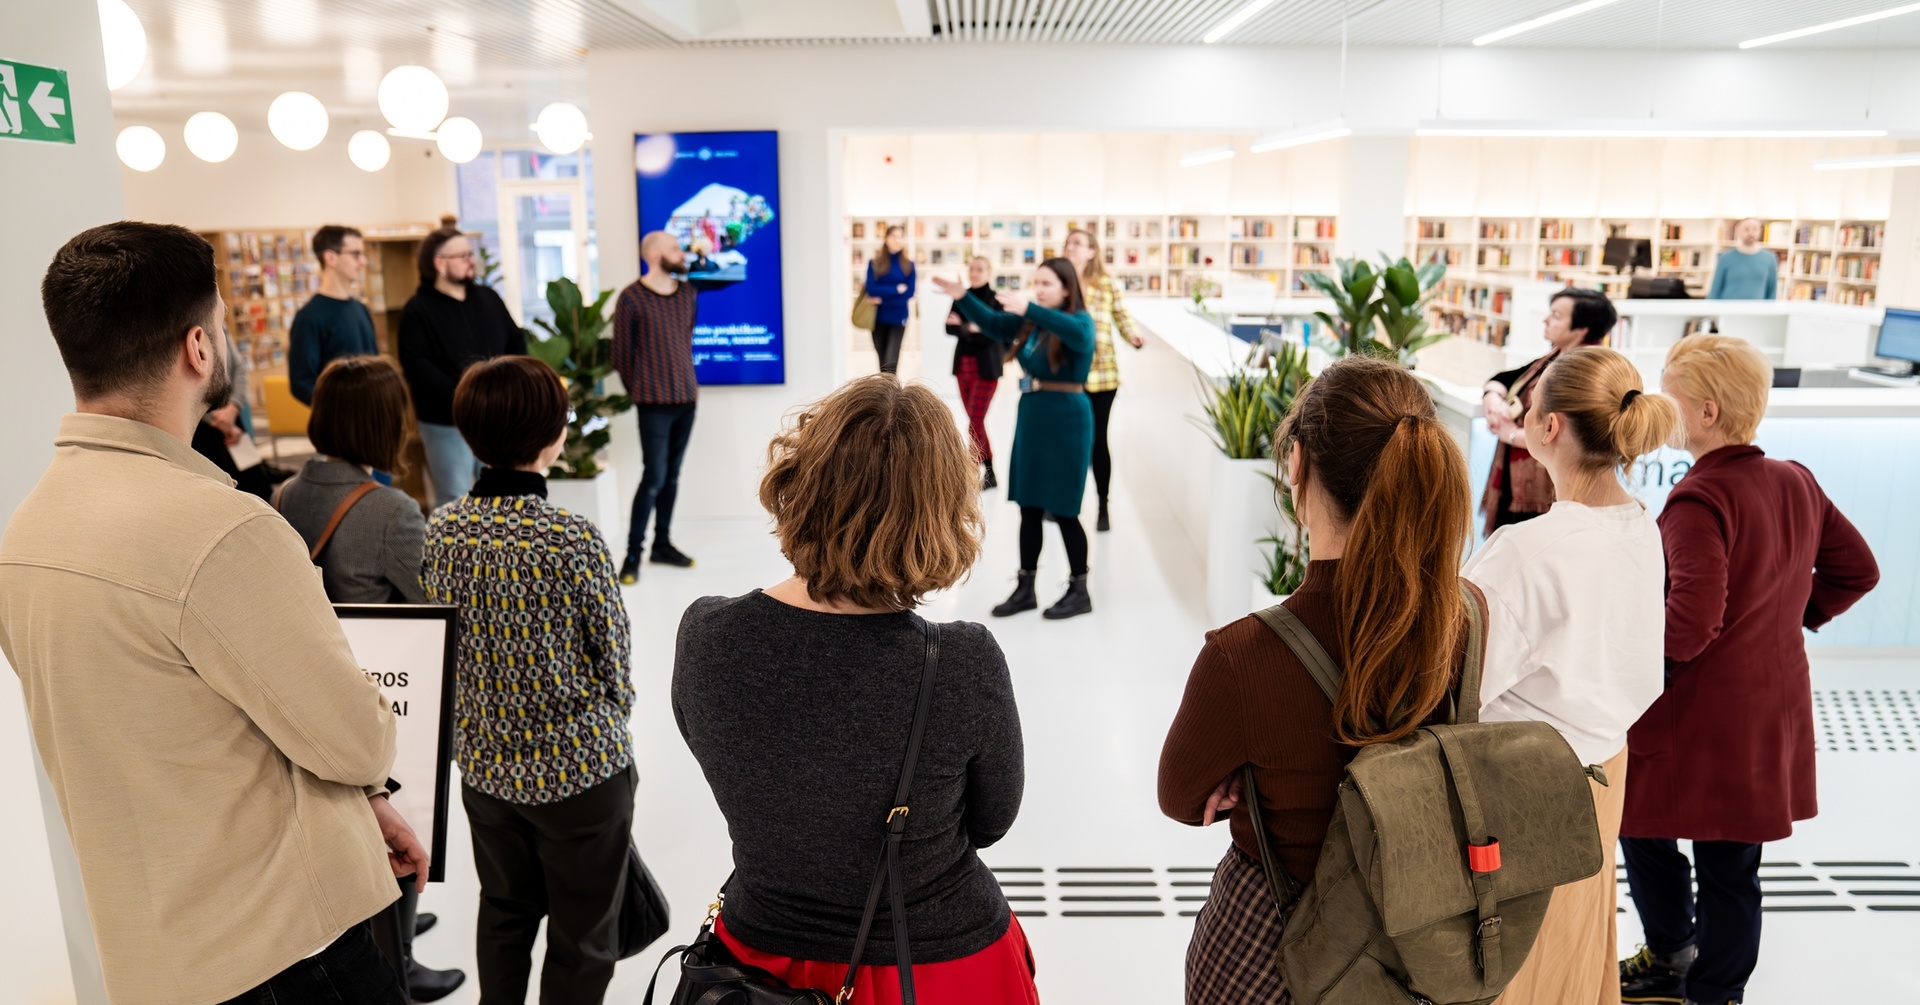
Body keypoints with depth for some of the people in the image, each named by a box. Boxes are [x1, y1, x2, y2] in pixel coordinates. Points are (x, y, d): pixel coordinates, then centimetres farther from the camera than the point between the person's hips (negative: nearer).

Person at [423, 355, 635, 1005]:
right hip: (578, 768, -5)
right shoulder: (574, 540, -23)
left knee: (504, 910, 26)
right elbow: (614, 663, -13)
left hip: (485, 763, 6)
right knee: (582, 940, 13)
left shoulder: (440, 530, -7)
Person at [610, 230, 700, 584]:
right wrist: (638, 393, 5)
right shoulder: (631, 298, -8)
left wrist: (690, 383, 16)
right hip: (654, 403, -5)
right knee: (654, 478, -7)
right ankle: (632, 554, 2)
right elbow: (621, 354, -2)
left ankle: (663, 544, 20)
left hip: (687, 399, 5)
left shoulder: (687, 292, 9)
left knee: (672, 476, 9)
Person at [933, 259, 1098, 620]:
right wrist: (962, 298, -1)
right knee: (1029, 507, 11)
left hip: (1066, 421, -7)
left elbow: (1075, 332, -35)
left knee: (1063, 510, 0)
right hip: (1031, 417, 7)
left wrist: (1029, 310, -42)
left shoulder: (1081, 320, -12)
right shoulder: (1030, 322, 8)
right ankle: (1025, 588, 20)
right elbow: (992, 323, 14)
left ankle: (1079, 591, 14)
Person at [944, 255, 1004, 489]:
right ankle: (989, 472, 18)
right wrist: (970, 329, -20)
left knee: (975, 421, -9)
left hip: (986, 367, -6)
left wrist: (965, 327, -23)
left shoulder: (996, 299, -7)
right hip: (963, 365, 6)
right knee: (975, 420, 9)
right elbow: (949, 327, -3)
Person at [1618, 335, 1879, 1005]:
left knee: (1648, 838, 15)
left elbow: (1689, 625, -28)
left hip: (1695, 718, -7)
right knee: (1733, 865, 15)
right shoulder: (1797, 483, 3)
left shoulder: (1698, 501, -22)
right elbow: (1857, 569, 15)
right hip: (1774, 710, 7)